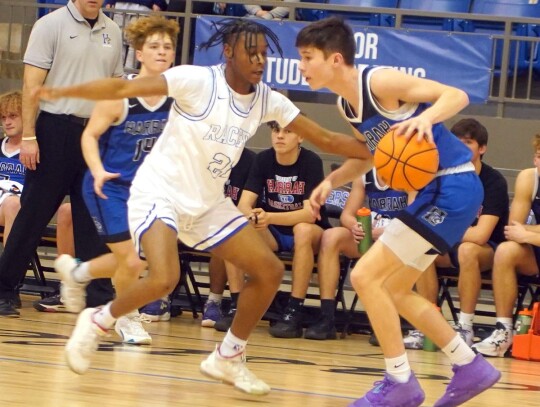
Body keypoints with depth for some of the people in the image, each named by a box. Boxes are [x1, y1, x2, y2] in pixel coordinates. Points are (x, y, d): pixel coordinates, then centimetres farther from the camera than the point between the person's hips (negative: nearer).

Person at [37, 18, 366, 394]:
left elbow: (327, 140, 4)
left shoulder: (267, 101, -1)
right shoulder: (198, 81, -18)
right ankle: (97, 322, 0)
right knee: (164, 280, -29)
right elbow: (124, 88, -20)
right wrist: (65, 92, -29)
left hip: (208, 203, 7)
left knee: (270, 271, -1)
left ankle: (228, 358, 16)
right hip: (160, 191, -7)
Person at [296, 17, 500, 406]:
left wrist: (425, 117, -42)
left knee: (366, 276, -12)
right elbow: (368, 155, 22)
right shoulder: (346, 104, 8)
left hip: (452, 188, -10)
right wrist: (331, 180, 5)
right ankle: (471, 368, 26)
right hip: (433, 191, 10)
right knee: (392, 290, 19)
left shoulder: (380, 81, -19)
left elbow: (457, 95, -22)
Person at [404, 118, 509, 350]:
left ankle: (465, 328, -28)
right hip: (451, 247, 5)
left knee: (467, 250, -38)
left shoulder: (494, 182, -19)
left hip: (490, 252, -5)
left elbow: (480, 235, -28)